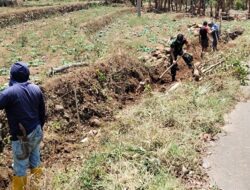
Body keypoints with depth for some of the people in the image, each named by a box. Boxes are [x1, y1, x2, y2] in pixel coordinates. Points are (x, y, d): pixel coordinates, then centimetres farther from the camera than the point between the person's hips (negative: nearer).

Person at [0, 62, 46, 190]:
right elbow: (42, 112, 6)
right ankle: (36, 172, 49)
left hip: (22, 137, -5)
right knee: (34, 154, 28)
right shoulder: (36, 89, -4)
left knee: (20, 162, 15)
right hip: (36, 131, 5)